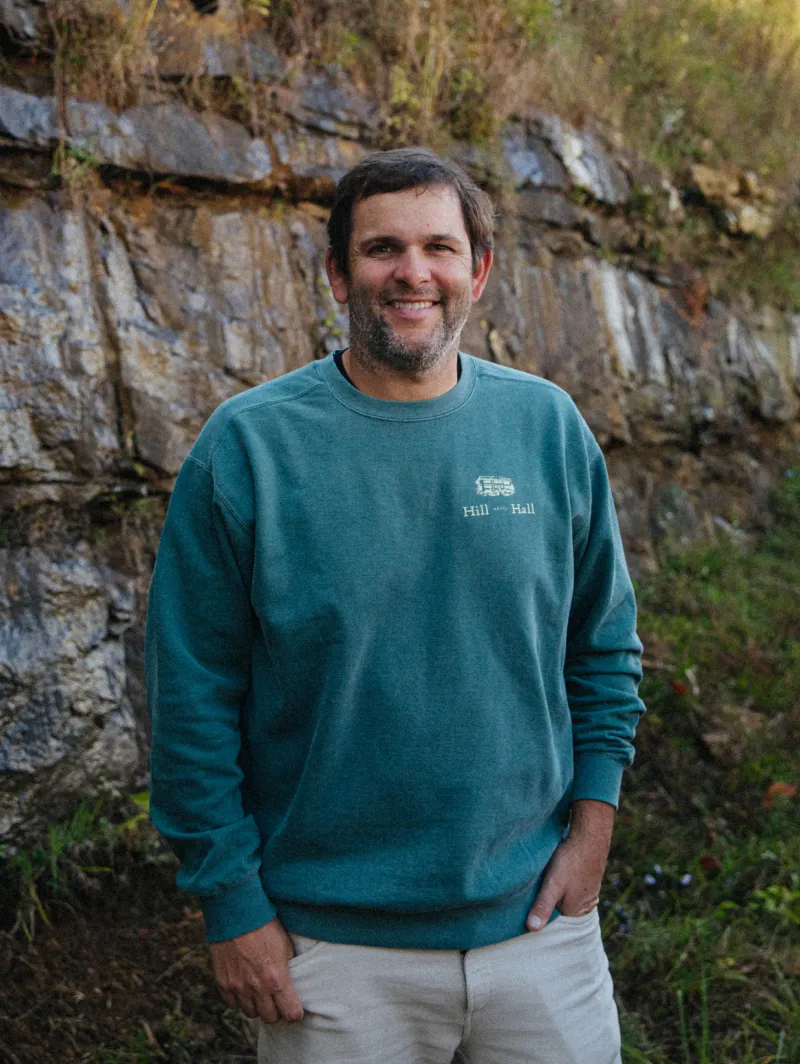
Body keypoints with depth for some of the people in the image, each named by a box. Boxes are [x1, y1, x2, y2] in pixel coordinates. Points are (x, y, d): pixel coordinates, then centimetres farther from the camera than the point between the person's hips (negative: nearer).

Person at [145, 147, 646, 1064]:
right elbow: (194, 695, -7)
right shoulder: (247, 445, -10)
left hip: (538, 916, 3)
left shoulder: (548, 425, 0)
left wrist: (592, 820, 3)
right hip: (333, 945, -2)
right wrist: (232, 903, -7)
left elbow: (604, 643, 9)